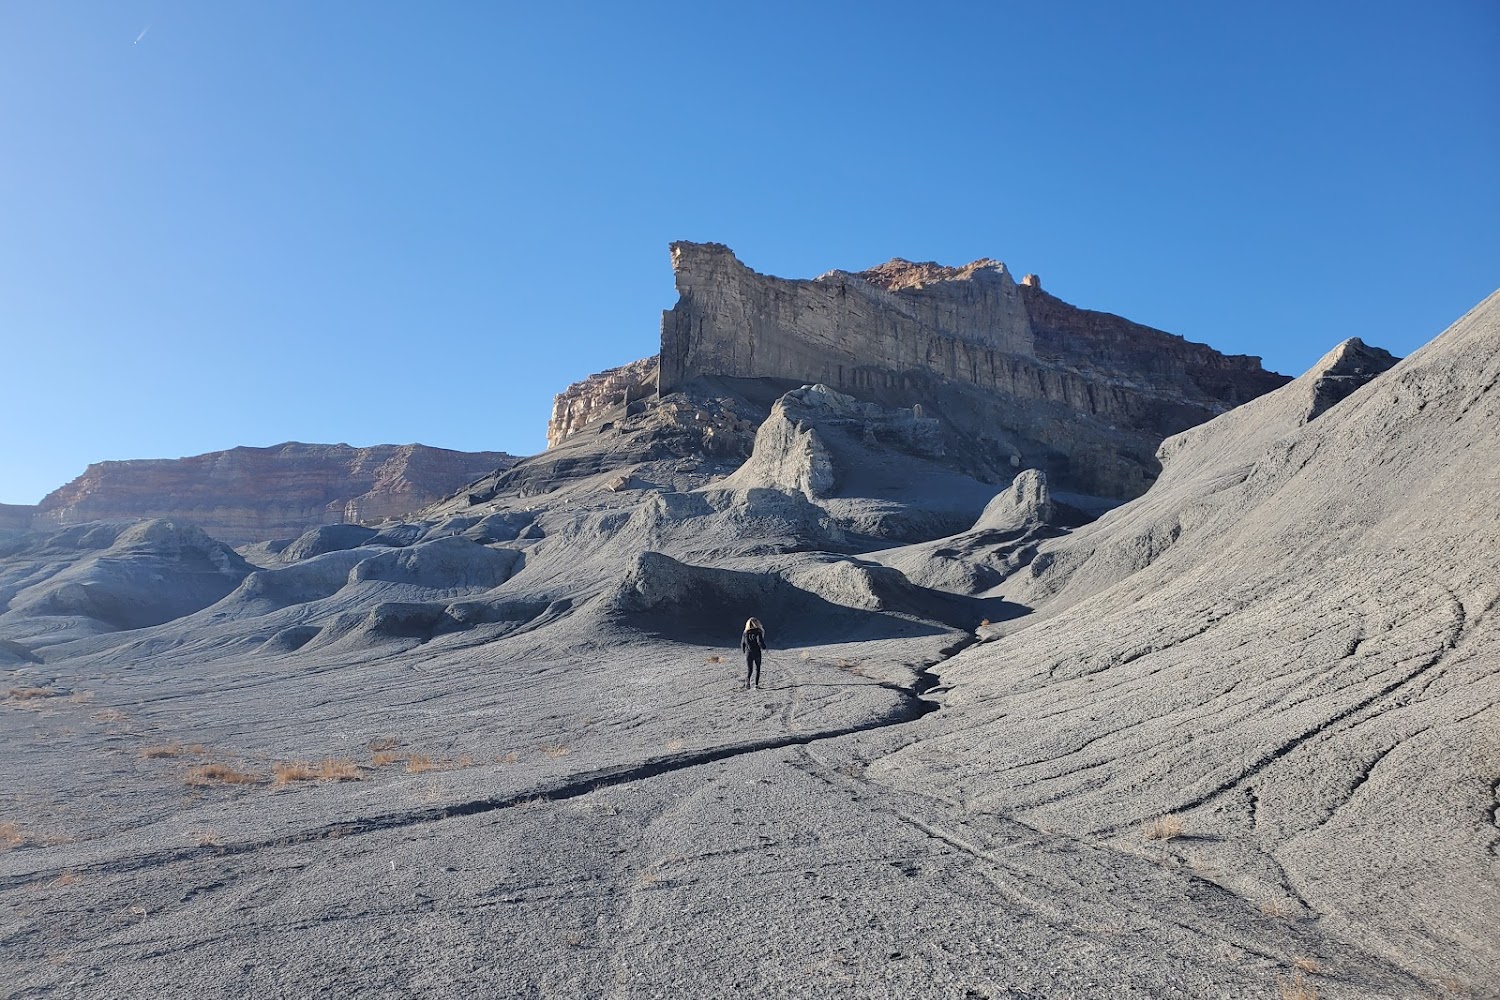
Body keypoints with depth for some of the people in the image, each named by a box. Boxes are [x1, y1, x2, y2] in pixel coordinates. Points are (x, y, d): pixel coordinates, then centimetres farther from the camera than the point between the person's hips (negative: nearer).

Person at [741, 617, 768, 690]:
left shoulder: (745, 633, 2)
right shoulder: (757, 632, -10)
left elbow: (742, 643, 5)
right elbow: (760, 641, -16)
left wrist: (744, 651, 20)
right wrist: (763, 648, 3)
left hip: (748, 653, 3)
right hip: (756, 653, -3)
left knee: (748, 670, 9)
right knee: (756, 669, 6)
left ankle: (747, 686, 6)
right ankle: (755, 685, -1)